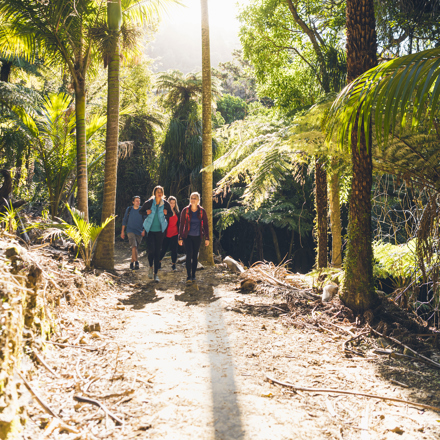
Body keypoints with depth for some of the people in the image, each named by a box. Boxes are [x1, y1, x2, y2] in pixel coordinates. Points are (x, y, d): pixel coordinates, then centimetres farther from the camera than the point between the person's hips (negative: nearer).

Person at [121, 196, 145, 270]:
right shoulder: (129, 209, 4)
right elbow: (124, 220, 11)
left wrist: (144, 230, -11)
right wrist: (122, 231, 9)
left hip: (139, 232, 1)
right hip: (130, 230, -1)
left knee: (135, 247, 8)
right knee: (134, 246, -20)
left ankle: (132, 263, 22)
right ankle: (136, 262, -21)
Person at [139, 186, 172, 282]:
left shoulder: (165, 204, -2)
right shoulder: (149, 202, -6)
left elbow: (171, 214, 12)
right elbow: (141, 211, 8)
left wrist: (166, 213, -10)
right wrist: (146, 212, -13)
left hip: (160, 230, 1)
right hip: (150, 230, -1)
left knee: (157, 251, 2)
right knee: (151, 249, -12)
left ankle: (156, 273, 10)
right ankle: (150, 267, 18)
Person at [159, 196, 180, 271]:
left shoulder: (177, 213, 9)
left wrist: (179, 233, 10)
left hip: (174, 234, 3)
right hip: (166, 234, -3)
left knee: (174, 250, 1)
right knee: (164, 249, 4)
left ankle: (173, 265, 13)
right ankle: (159, 262, 28)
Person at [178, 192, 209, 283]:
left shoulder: (202, 211, -1)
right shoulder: (185, 210, -3)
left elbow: (206, 225, 4)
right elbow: (182, 224, 0)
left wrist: (207, 238, 0)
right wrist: (180, 238, -2)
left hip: (198, 237, 2)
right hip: (188, 236, -1)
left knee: (195, 256, 7)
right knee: (189, 254, -14)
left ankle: (193, 275, 19)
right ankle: (189, 276, -9)